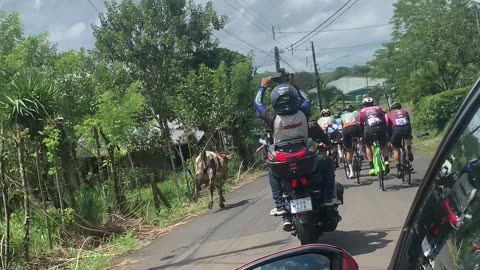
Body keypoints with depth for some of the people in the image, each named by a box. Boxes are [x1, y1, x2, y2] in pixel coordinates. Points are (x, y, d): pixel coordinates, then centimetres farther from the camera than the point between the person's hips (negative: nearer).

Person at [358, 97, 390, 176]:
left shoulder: (362, 111, 24)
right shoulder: (378, 108, 27)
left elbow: (360, 125, 23)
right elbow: (384, 121, 25)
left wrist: (362, 136, 31)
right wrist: (385, 132, 33)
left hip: (369, 129, -1)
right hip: (380, 128, 1)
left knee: (368, 146, 23)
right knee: (384, 145, 26)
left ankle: (372, 168, 15)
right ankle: (386, 161, 5)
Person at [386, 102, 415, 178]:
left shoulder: (389, 114, 27)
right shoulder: (405, 112, 33)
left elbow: (388, 127, 25)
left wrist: (390, 140, 32)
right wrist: (410, 136, 51)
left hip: (396, 129, -2)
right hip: (406, 128, 2)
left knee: (396, 149, 16)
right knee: (407, 138, 39)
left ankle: (399, 170, 11)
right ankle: (409, 152, 20)